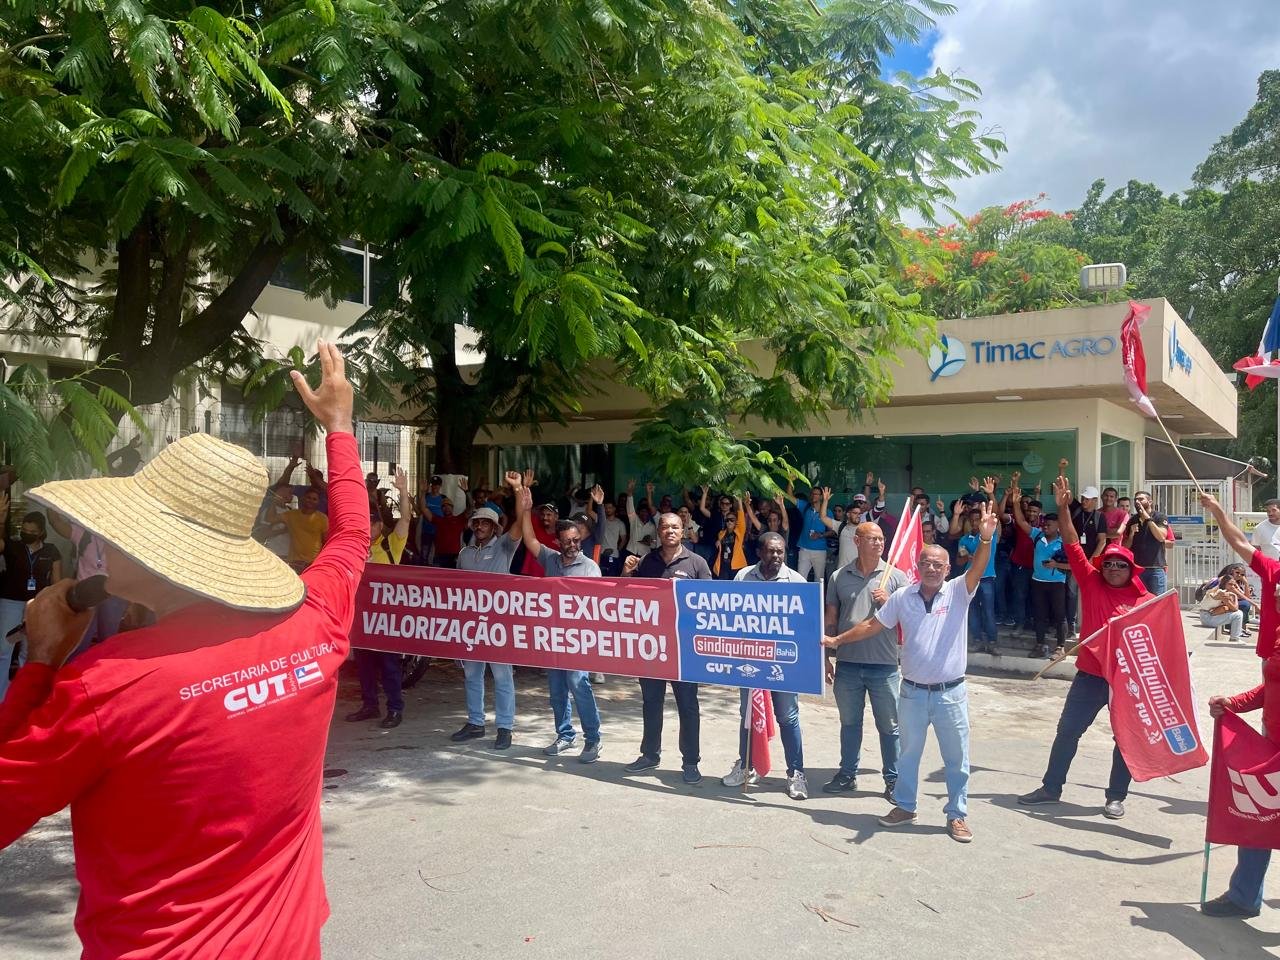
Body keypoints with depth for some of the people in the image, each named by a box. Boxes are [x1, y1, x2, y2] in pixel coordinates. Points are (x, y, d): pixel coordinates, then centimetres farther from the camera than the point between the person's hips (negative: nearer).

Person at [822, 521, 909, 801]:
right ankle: (847, 774, 27)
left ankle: (893, 780, 18)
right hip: (847, 664, 2)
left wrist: (887, 602, -15)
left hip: (884, 665, -2)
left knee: (889, 725, 6)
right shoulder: (839, 577, 5)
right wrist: (828, 657, 6)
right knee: (849, 722, 14)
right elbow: (831, 620, 9)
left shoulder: (896, 576, 0)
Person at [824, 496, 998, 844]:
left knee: (956, 758, 8)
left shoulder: (958, 592, -6)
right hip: (913, 692, 2)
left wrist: (985, 540, -43)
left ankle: (957, 814, 23)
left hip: (950, 693, -2)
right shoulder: (902, 597, 0)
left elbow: (977, 570, -25)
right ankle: (904, 806, 32)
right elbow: (872, 625, 8)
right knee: (908, 753, 16)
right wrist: (837, 640, 8)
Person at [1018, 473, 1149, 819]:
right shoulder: (1091, 583, -1)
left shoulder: (1145, 601, -3)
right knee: (1068, 730, 8)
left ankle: (1116, 796, 25)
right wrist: (1063, 509, -13)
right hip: (1090, 675, 1)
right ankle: (1051, 787, 21)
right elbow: (1072, 547, -5)